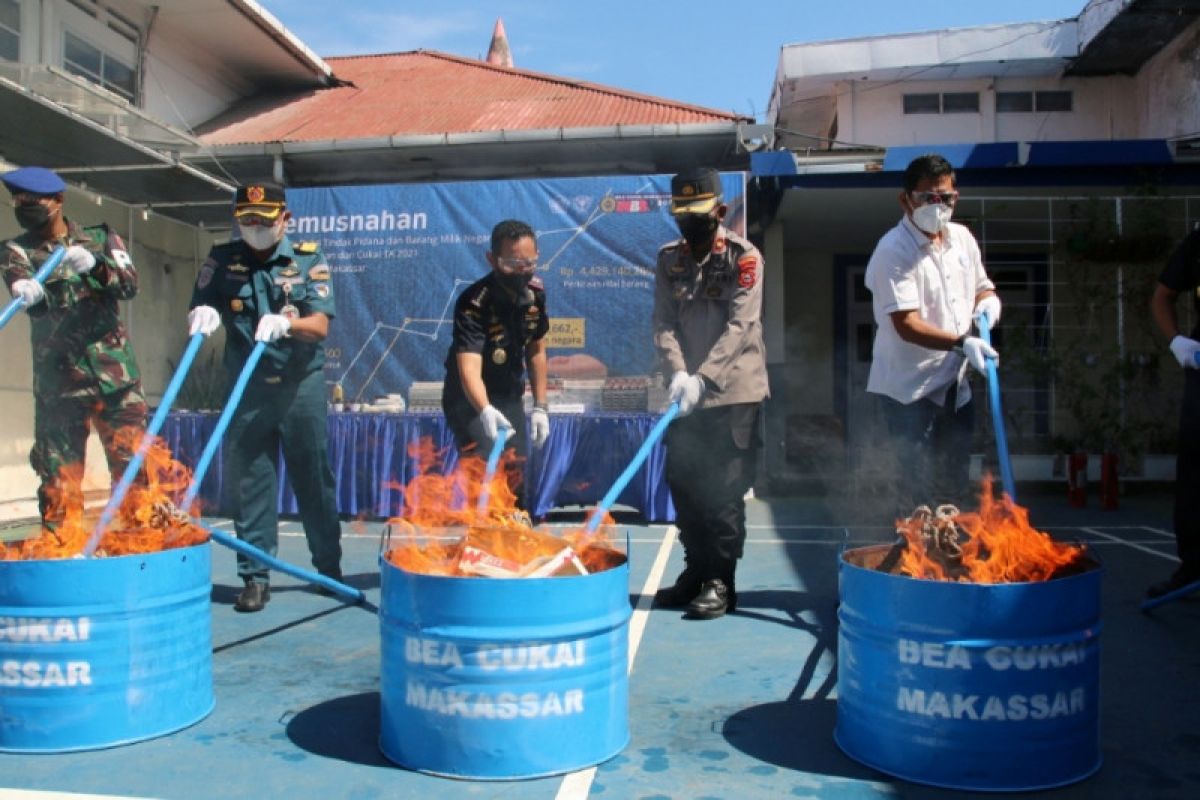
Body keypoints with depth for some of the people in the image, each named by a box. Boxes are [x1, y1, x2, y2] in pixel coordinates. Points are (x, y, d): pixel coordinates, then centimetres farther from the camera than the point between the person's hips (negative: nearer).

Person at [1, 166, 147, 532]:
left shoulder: (101, 239, 10)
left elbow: (130, 284, -6)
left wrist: (95, 265, -24)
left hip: (117, 375, 0)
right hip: (58, 381, 0)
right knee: (59, 474, 2)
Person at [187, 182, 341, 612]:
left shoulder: (308, 259, 0)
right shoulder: (222, 260, 5)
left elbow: (319, 326, -10)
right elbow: (197, 312, -2)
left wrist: (285, 323, -31)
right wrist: (200, 316, -26)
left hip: (301, 386, -1)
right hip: (248, 388, 1)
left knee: (314, 479, 6)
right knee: (250, 481, 2)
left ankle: (330, 569, 20)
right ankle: (255, 577, 11)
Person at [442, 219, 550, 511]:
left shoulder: (535, 293, -8)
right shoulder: (474, 303, -28)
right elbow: (469, 367, -40)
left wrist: (540, 406, 2)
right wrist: (485, 411, -58)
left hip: (510, 398, 6)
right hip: (473, 401, -6)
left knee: (516, 482, 14)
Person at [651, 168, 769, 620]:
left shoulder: (744, 257, -6)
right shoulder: (669, 259, 8)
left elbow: (740, 326, -16)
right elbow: (664, 324, -1)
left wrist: (701, 378, -26)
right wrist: (678, 373, -18)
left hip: (733, 392, -5)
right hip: (686, 393, 5)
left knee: (724, 491, -1)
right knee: (684, 485, 10)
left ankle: (721, 582, 9)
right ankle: (695, 571, 24)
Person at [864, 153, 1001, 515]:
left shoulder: (962, 237, 8)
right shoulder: (893, 251, -17)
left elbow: (981, 285, 23)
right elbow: (907, 325, -24)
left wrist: (988, 300, -1)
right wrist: (961, 343, -35)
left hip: (955, 384, 8)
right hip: (909, 389, -8)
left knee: (954, 486, 16)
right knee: (917, 490, -5)